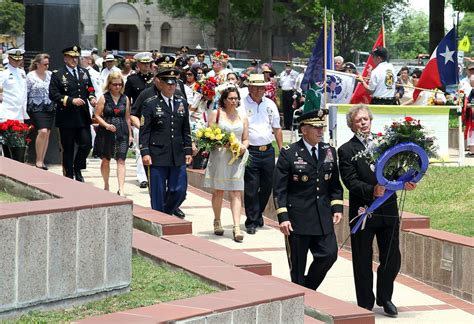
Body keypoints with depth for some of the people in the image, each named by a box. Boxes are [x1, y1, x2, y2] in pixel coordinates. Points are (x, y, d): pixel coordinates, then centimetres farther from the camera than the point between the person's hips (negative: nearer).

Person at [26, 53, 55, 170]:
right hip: (36, 108, -5)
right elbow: (26, 93, 0)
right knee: (43, 131, -18)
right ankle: (38, 160, -7)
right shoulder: (30, 76, -2)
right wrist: (24, 109, -1)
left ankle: (42, 160, 12)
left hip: (50, 107, 5)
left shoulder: (50, 75, 8)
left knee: (47, 133, 4)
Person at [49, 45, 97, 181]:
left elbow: (90, 89, 22)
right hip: (67, 118, -4)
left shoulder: (84, 73, 14)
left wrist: (92, 97, 0)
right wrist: (71, 100, -19)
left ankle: (77, 169, 17)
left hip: (83, 117, 4)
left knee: (86, 144, -5)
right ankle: (69, 176, 14)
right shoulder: (57, 75, -3)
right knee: (68, 150, 3)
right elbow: (53, 94, -11)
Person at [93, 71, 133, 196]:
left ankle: (121, 189, -13)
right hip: (106, 133, -1)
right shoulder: (104, 98, -1)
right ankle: (106, 185, 29)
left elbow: (127, 118, 12)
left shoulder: (125, 99, 7)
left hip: (122, 132, 1)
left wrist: (130, 134, 12)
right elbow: (97, 115, -2)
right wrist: (106, 125, -17)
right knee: (105, 160, 12)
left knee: (121, 160, -8)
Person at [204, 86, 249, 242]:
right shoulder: (216, 114, 4)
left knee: (236, 193, -7)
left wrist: (243, 147, -6)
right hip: (219, 157, -1)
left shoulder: (243, 117, 13)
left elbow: (246, 139, 16)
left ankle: (236, 227, -14)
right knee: (218, 191, 7)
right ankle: (217, 222, 25)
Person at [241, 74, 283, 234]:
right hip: (250, 151, -4)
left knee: (267, 185, 10)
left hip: (268, 150, 4)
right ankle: (252, 222, 5)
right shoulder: (242, 104, -3)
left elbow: (277, 129, 15)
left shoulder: (270, 105, 11)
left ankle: (258, 214, 31)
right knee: (251, 188, -4)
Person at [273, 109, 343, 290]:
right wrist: (283, 217, -15)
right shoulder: (289, 154, -7)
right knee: (297, 265, 2)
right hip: (298, 219, -4)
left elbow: (335, 185, 15)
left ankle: (308, 288, 18)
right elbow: (279, 189, -8)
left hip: (323, 218, 4)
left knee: (329, 254, -3)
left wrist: (337, 208, 2)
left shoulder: (329, 152, 9)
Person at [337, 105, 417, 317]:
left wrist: (404, 183, -9)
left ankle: (384, 297, 28)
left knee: (392, 259, 6)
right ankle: (365, 305, 17)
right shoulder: (346, 150, -3)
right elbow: (351, 181, -13)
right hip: (362, 212, -4)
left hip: (388, 211, 4)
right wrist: (372, 191, -28)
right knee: (363, 262, 6)